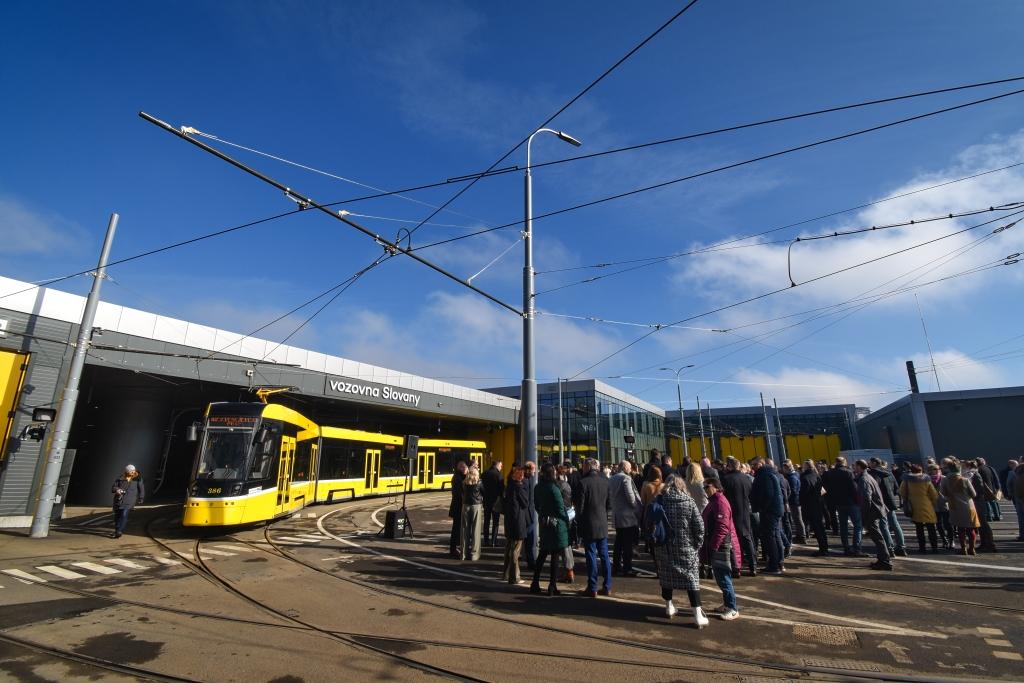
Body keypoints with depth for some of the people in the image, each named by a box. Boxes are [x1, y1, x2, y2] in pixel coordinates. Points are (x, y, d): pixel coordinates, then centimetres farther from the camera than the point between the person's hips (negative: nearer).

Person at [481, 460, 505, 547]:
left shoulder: (485, 474, 3)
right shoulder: (499, 475, -14)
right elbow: (502, 489, -13)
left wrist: (484, 497, 14)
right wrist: (502, 499, 0)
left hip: (486, 501, 5)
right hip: (496, 501, -5)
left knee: (486, 521, 13)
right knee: (495, 522, 4)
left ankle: (486, 541, 17)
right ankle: (494, 541, 4)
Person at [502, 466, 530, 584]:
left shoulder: (509, 486, 8)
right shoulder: (519, 487, -18)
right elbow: (526, 503, -9)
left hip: (509, 521, 8)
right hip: (518, 522, -8)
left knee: (509, 548, 19)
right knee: (515, 549, 1)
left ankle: (506, 573, 30)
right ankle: (514, 577, 8)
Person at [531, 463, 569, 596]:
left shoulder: (538, 487, 3)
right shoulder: (553, 488, -18)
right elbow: (560, 508, -15)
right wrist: (567, 521, -2)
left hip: (543, 523, 7)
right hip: (556, 523, -7)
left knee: (542, 554, 16)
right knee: (555, 555, 3)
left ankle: (535, 584, 20)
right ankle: (552, 586, 7)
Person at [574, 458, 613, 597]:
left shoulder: (583, 482, -14)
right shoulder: (605, 481, 2)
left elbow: (579, 506, -11)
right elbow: (609, 505, 6)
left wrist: (579, 522, 3)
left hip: (589, 525, -5)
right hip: (603, 525, 5)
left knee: (591, 556, 3)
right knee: (604, 556, 13)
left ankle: (592, 588, 9)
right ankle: (607, 587, 19)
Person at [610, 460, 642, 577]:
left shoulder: (612, 479, 11)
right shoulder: (626, 478, -15)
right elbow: (631, 496, -20)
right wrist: (636, 507, -6)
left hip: (616, 516, 8)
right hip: (628, 516, -8)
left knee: (619, 543, 16)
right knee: (628, 544, 0)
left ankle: (616, 567, 21)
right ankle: (627, 569, 4)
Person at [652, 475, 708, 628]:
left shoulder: (659, 501, -3)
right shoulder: (688, 501, -8)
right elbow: (699, 526, -10)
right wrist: (698, 544, 2)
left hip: (663, 547, 2)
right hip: (686, 547, -2)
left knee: (666, 574, 17)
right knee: (692, 578, 5)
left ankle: (669, 607, 29)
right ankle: (698, 615, 4)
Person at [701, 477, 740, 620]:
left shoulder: (720, 502, -19)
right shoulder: (714, 501, 13)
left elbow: (722, 527, -24)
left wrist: (713, 546, -22)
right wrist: (709, 546, 21)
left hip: (721, 546, -10)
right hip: (717, 546, 10)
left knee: (723, 578, -3)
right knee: (721, 577, 18)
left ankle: (733, 609, 7)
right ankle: (728, 604, 30)